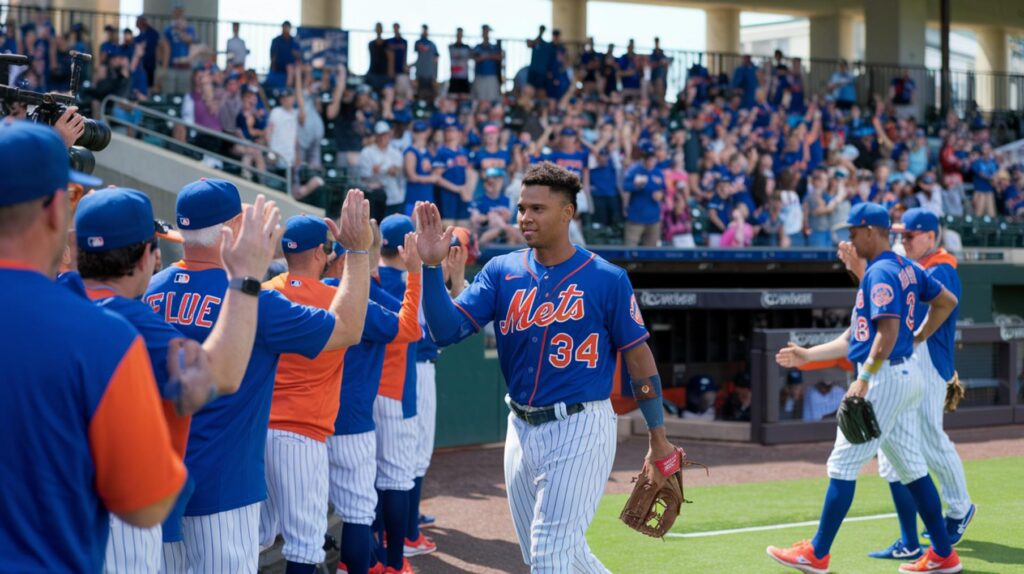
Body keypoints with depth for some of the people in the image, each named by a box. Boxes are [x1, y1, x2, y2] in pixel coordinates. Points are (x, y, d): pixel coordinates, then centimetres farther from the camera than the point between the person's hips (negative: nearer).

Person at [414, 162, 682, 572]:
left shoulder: (607, 279, -8)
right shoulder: (501, 272, 3)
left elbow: (639, 357, -3)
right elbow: (446, 331, -7)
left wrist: (659, 442, -3)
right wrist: (432, 266, -20)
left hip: (580, 430, -5)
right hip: (522, 429, 6)